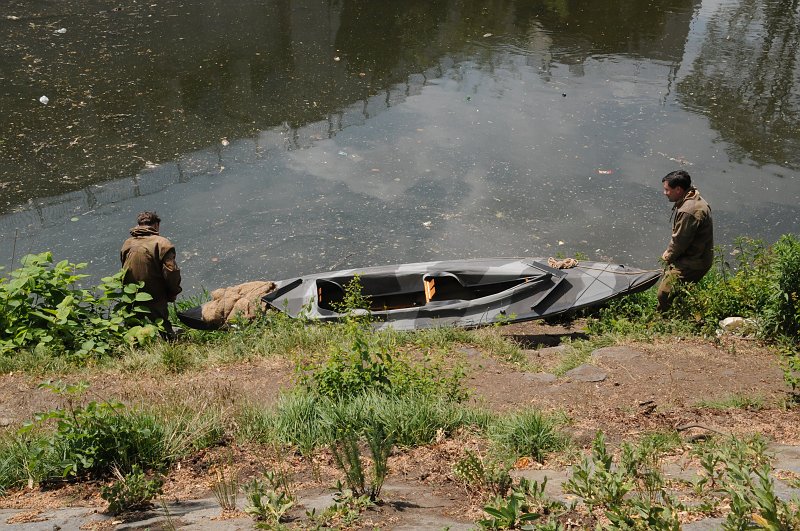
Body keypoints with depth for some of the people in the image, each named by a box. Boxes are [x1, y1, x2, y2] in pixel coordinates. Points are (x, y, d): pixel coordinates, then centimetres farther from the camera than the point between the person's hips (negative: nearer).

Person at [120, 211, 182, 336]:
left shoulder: (127, 244, 8)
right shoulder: (161, 243, -11)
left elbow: (124, 271, 14)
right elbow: (171, 272, -16)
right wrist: (172, 293, -2)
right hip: (155, 304, -5)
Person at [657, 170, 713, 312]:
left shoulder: (688, 211, -28)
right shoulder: (692, 198, 6)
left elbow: (680, 241, -20)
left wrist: (669, 256, -3)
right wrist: (669, 252, 9)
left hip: (693, 262, -11)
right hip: (695, 257, 11)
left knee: (665, 293, -17)